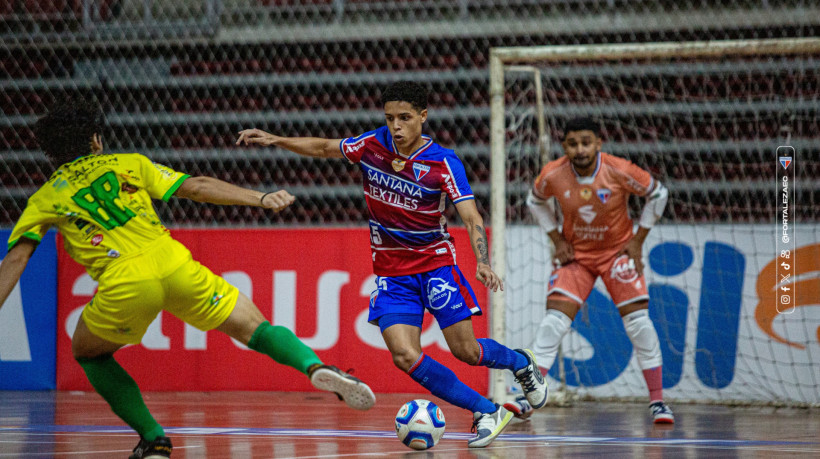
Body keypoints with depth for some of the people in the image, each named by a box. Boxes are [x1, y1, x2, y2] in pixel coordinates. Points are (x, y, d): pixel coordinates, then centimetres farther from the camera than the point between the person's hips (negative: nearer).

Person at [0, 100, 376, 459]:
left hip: (124, 285, -1)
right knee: (255, 328, 10)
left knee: (89, 353, 26)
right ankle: (315, 366, -20)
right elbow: (196, 187, 16)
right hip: (173, 264, 1)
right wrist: (260, 199, 17)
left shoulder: (45, 199, 20)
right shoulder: (128, 164, 23)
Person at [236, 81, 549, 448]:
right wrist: (274, 140, -3)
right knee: (405, 355, -15)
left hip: (436, 262, -3)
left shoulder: (443, 162, -15)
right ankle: (487, 413, -5)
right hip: (391, 271, 3)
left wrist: (483, 264, -38)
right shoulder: (373, 145, -5)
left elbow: (471, 217, -22)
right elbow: (324, 148, 9)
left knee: (466, 351, -2)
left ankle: (520, 362, 33)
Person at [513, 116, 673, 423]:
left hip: (618, 251, -1)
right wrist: (557, 239, -2)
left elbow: (658, 194, -6)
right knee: (555, 319, -12)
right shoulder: (553, 175, -17)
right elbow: (536, 201, 6)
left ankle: (657, 401, -1)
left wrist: (638, 240, -7)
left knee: (638, 320, -10)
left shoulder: (619, 171, -23)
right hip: (575, 254, 1)